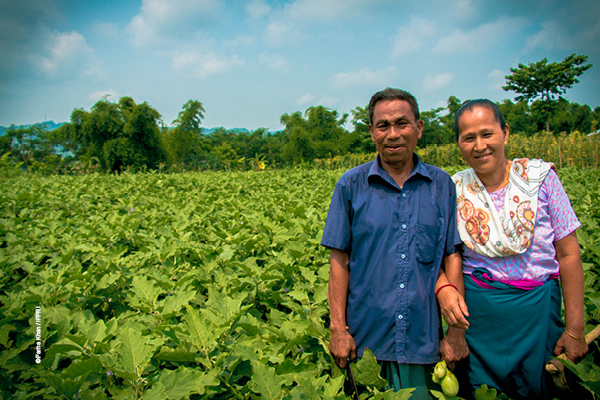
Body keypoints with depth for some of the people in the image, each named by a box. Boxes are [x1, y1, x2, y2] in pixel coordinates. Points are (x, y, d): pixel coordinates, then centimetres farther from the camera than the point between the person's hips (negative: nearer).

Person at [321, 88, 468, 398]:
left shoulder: (442, 185, 3)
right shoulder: (351, 185, -2)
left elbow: (451, 256, 4)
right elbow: (339, 261, -2)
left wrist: (458, 329, -1)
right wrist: (338, 329, -6)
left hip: (422, 338, 1)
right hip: (366, 337, -1)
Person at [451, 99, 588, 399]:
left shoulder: (540, 177, -6)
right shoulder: (454, 191, -5)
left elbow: (568, 255, -3)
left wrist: (575, 330, -4)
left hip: (537, 309, 0)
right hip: (477, 312, 1)